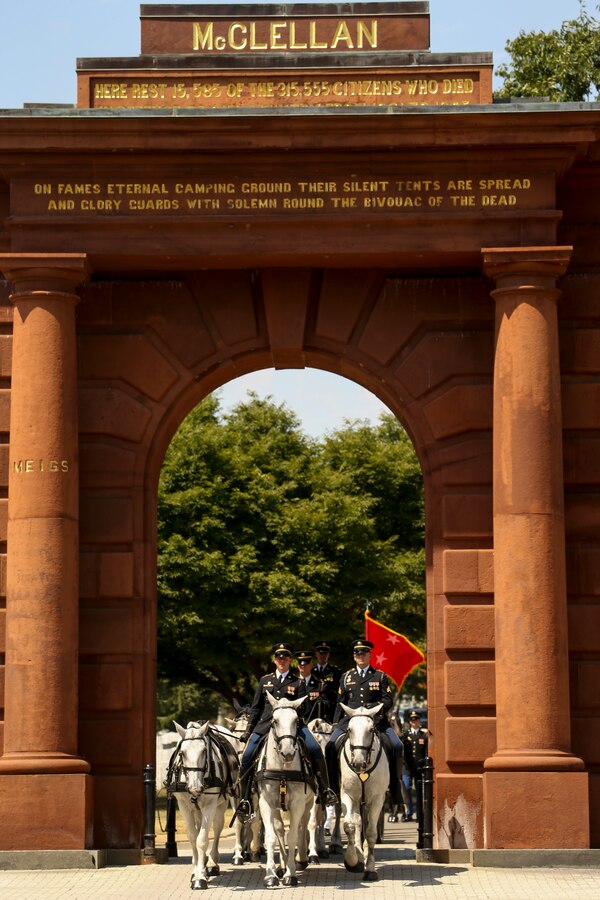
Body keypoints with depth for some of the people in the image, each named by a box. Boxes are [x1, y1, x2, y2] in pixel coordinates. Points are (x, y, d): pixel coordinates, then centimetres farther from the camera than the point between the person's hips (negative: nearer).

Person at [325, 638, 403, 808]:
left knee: (396, 746, -23)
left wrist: (374, 707, -15)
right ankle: (331, 786, -9)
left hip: (376, 720, -1)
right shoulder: (346, 677, 16)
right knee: (330, 746, -20)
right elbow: (340, 703, 16)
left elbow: (388, 700, 4)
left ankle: (395, 786, -12)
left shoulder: (380, 676, 10)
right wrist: (336, 725, 8)